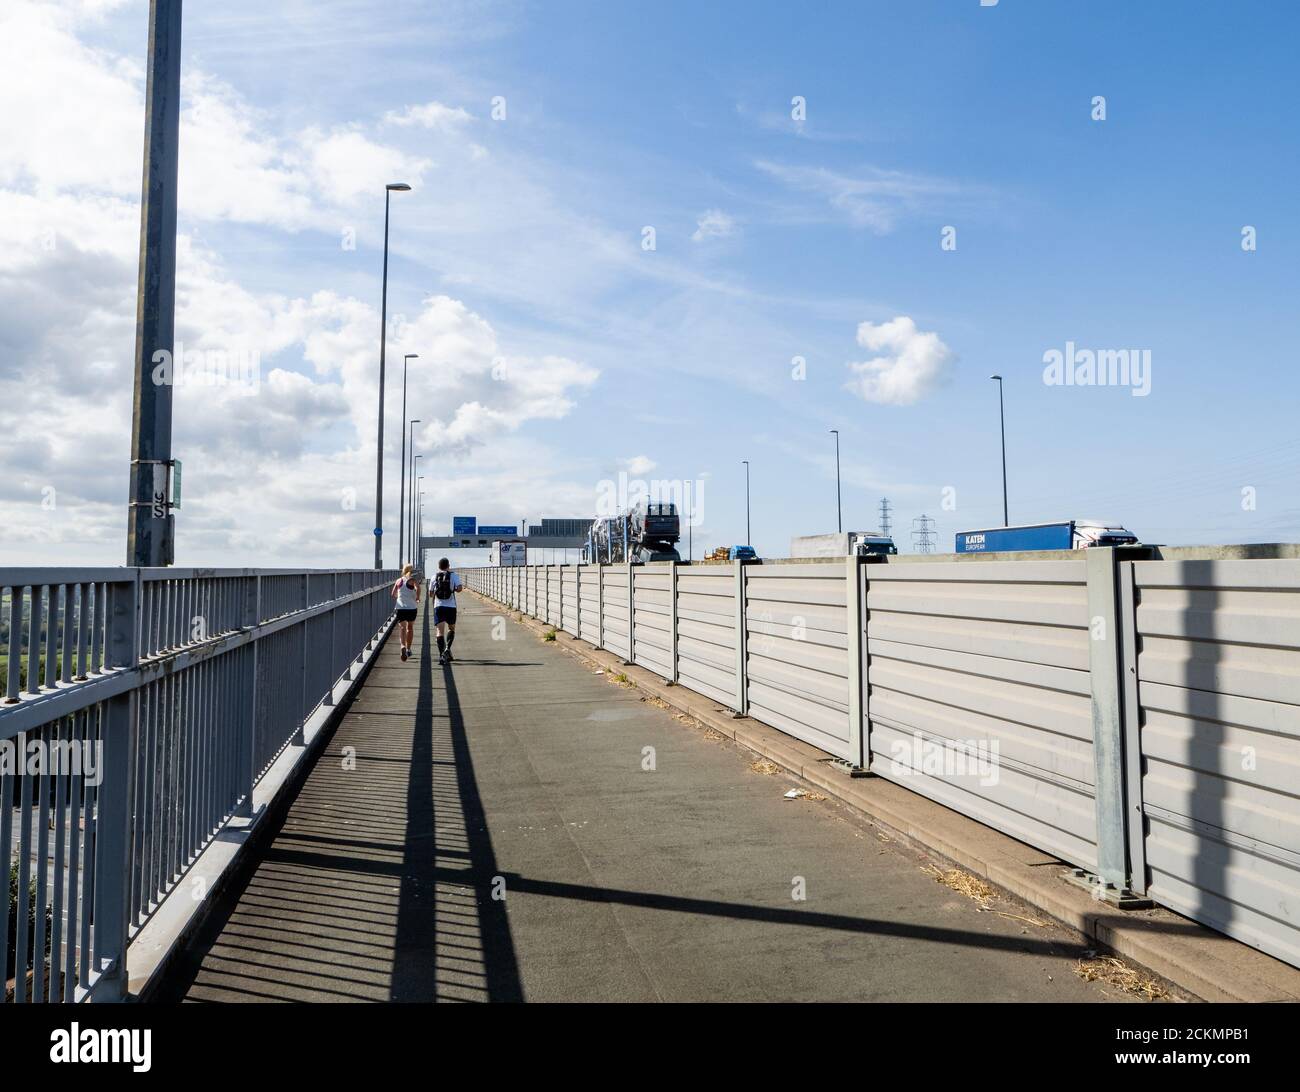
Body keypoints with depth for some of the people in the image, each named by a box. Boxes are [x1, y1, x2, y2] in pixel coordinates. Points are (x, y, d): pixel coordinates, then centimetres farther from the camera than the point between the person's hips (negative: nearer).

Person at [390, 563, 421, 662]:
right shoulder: (412, 580, -1)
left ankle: (403, 646, -32)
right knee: (410, 628, 17)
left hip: (400, 607, 1)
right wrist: (417, 598, -8)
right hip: (412, 607, -1)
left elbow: (393, 595, 13)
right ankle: (408, 649, 25)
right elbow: (418, 587, -23)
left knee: (402, 628, -5)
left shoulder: (399, 581, 9)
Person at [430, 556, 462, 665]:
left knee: (440, 631, -2)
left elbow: (430, 593, 10)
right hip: (451, 606, -1)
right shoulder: (454, 576, 1)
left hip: (438, 606, 1)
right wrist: (454, 589, 11)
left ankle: (441, 655, -14)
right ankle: (447, 648, -4)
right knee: (451, 628, 17)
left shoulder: (434, 577, 7)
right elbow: (459, 588, -12)